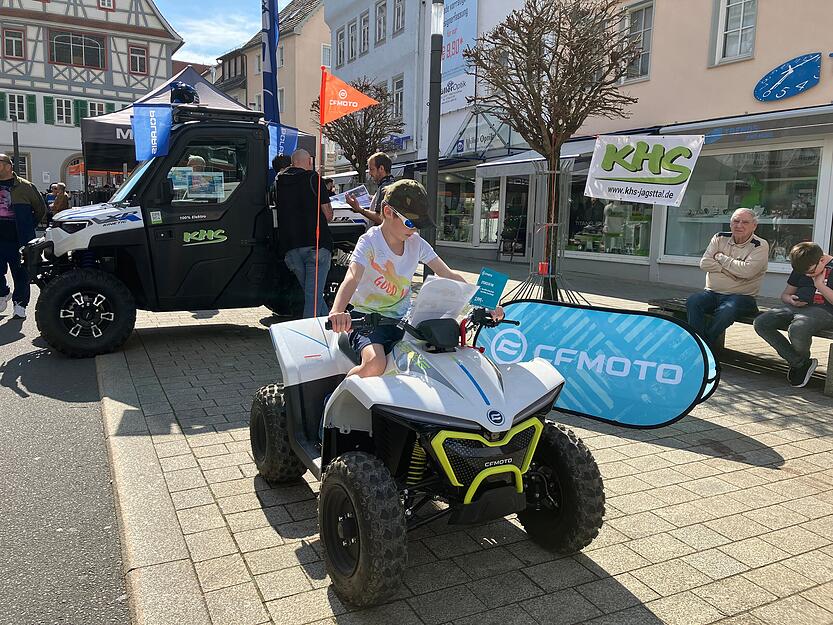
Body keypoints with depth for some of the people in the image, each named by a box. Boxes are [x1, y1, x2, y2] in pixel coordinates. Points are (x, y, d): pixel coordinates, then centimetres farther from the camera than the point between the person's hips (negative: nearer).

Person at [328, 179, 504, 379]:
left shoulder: (417, 243, 4)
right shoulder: (370, 241, -12)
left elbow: (448, 275, 3)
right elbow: (352, 278, -29)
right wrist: (337, 311, -50)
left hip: (403, 318, 6)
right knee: (375, 364, -32)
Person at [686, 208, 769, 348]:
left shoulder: (760, 246, 0)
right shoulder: (720, 238, 13)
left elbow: (747, 271, -17)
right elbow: (704, 263, 0)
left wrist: (721, 257, -6)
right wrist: (727, 270, -11)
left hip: (741, 296, -3)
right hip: (712, 293, 4)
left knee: (726, 310, -36)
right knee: (693, 301, -27)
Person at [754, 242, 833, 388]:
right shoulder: (801, 268, 17)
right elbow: (785, 294, 23)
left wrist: (820, 285, -10)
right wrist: (790, 299, 1)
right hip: (797, 307, 7)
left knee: (796, 330, -39)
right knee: (760, 323, -17)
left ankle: (803, 359, 0)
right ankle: (801, 364, -11)